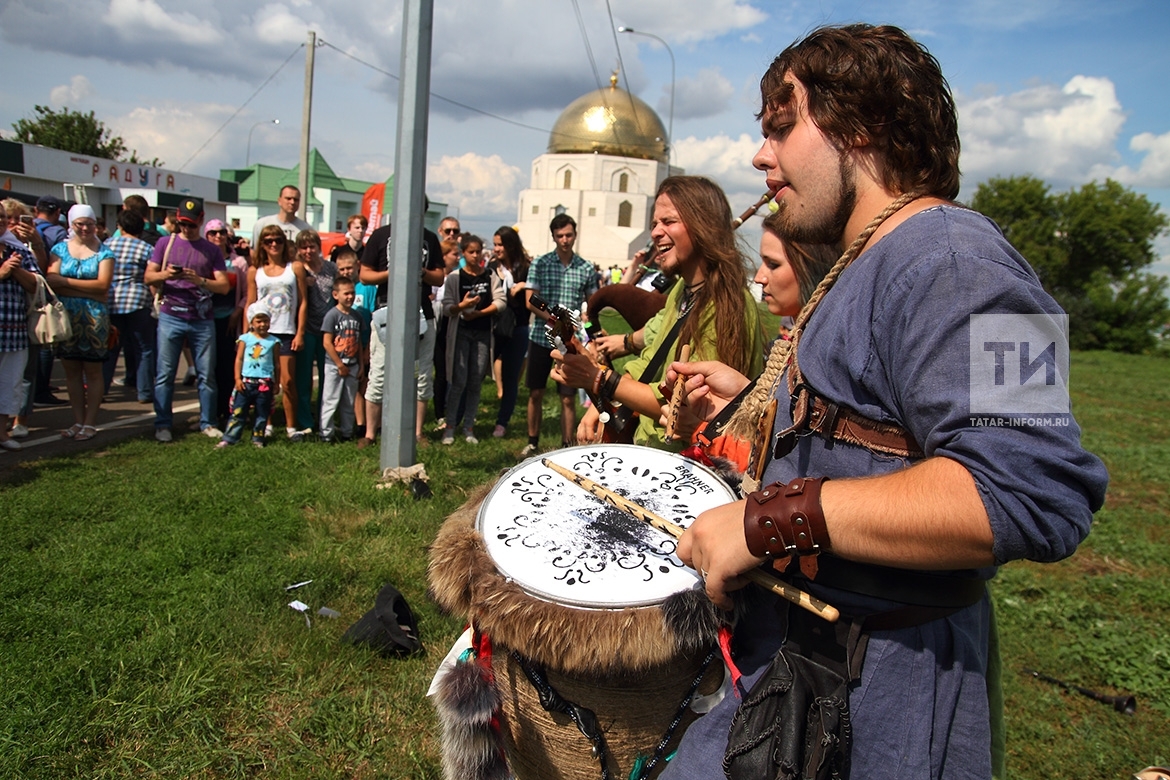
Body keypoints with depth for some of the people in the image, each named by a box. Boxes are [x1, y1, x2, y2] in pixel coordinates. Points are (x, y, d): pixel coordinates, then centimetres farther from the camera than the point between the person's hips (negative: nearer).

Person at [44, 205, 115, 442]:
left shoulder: (103, 252, 2)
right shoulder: (60, 249, 9)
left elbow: (103, 285, -11)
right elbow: (51, 280, -4)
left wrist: (66, 282, -9)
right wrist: (87, 289, -14)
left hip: (94, 318, -3)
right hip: (66, 316, 3)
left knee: (92, 370, 1)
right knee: (71, 370, 7)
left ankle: (90, 423, 8)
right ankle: (78, 421, 16)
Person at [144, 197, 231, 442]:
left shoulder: (211, 249, 8)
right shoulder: (165, 243, 8)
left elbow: (224, 286, 0)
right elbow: (148, 276, 6)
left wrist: (200, 280, -17)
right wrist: (165, 274, -15)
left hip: (202, 320, 0)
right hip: (170, 317, 0)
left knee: (207, 375, 4)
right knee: (164, 374, 1)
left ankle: (207, 423, 13)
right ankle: (163, 424, 9)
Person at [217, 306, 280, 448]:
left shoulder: (274, 341, 4)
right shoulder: (245, 339, 4)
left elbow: (277, 364, 7)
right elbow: (239, 359, 3)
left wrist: (276, 383, 6)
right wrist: (237, 378, -4)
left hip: (265, 383, 0)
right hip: (246, 382, 0)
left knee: (262, 413, 7)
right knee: (238, 411, 0)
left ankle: (258, 439, 18)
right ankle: (228, 439, 3)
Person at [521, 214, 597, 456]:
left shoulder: (586, 269, 3)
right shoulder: (540, 264, 1)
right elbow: (530, 301, -4)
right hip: (541, 337, 0)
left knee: (568, 398, 2)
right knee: (536, 393, 8)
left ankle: (566, 446, 12)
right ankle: (533, 442, 22)